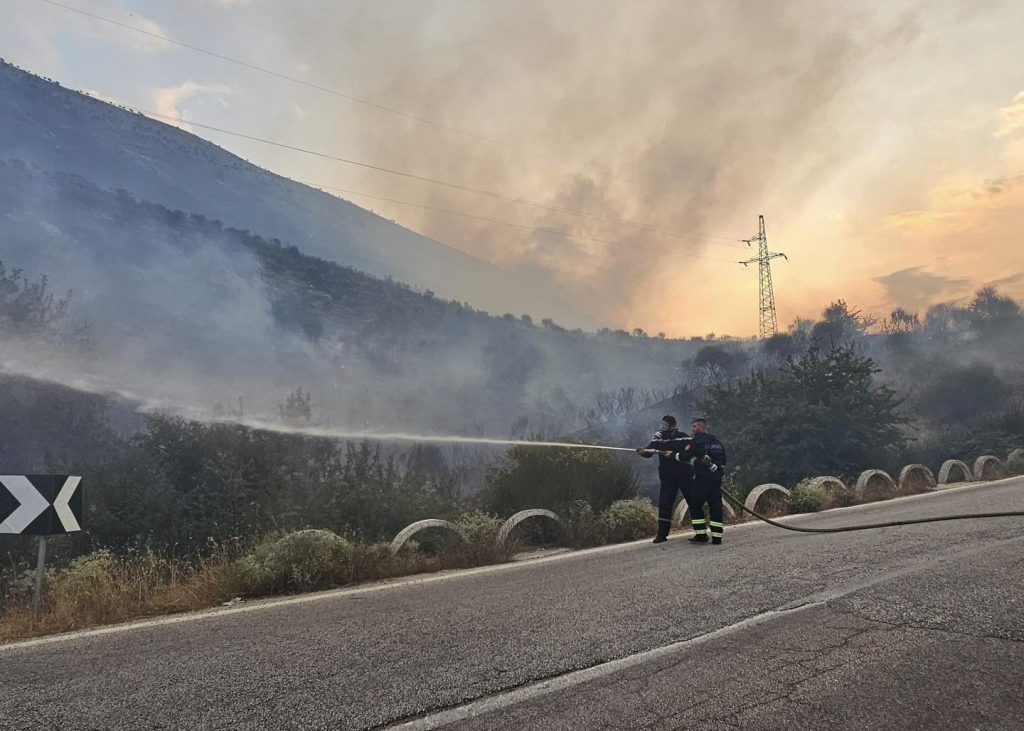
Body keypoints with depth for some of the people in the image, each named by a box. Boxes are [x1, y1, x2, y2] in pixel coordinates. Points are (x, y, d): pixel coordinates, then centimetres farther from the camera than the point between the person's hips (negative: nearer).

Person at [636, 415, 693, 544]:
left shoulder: (682, 437, -9)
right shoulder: (658, 438, 3)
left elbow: (690, 453, -20)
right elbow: (648, 453, -4)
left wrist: (674, 455, -28)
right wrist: (642, 452, -26)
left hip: (684, 475, -3)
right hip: (667, 477, 3)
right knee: (664, 504, -4)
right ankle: (662, 534, 1)